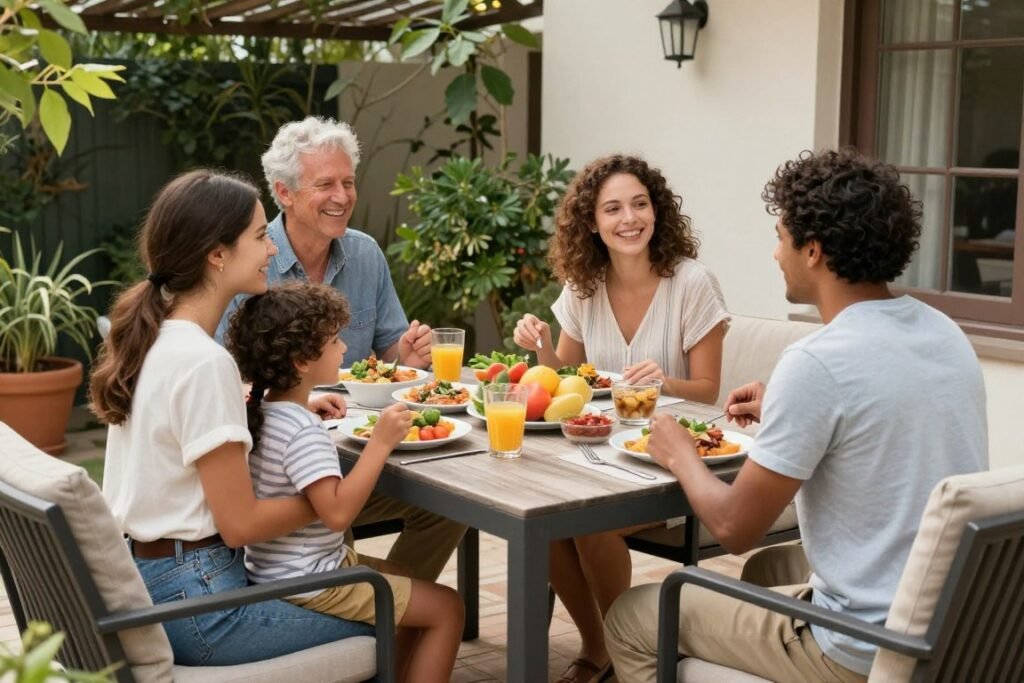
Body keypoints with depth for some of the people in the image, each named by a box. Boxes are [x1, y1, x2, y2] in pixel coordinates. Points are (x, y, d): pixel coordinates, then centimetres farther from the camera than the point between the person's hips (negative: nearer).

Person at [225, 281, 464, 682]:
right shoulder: (304, 434, -25)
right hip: (308, 582, -10)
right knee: (447, 608, -4)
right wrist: (380, 444, -30)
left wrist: (314, 408, 19)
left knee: (415, 586, 24)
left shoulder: (261, 410, 3)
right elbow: (337, 512, -33)